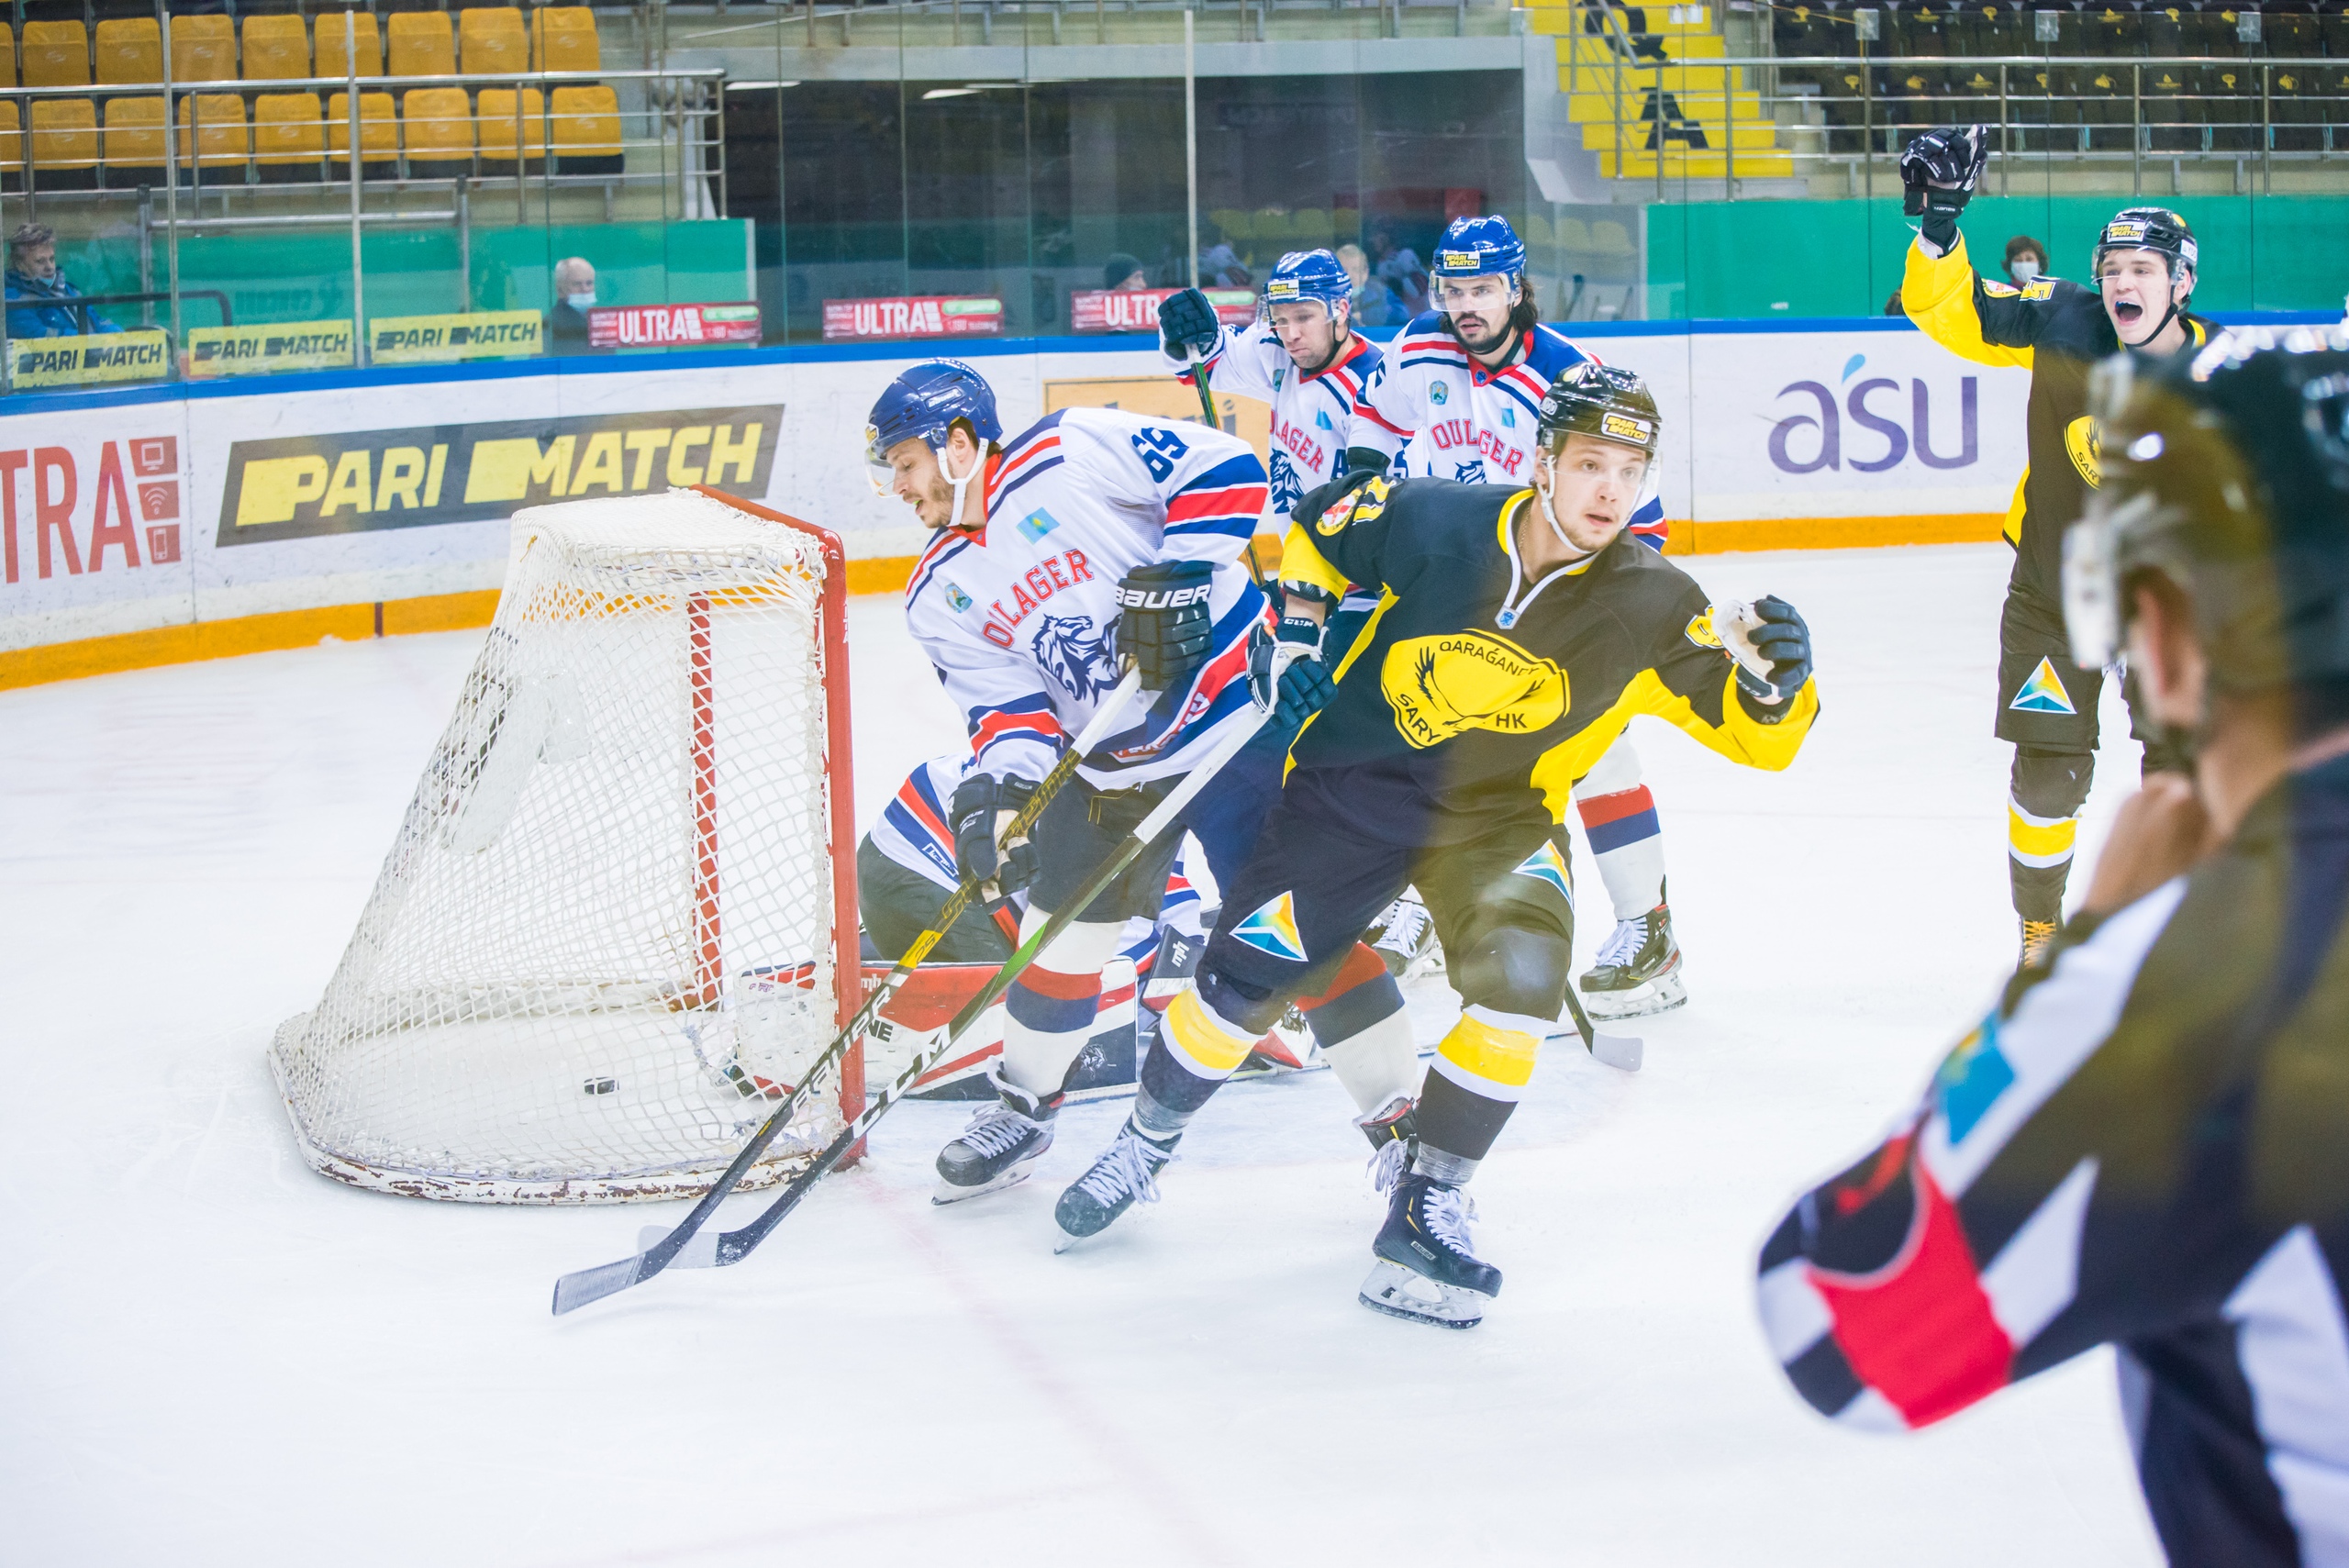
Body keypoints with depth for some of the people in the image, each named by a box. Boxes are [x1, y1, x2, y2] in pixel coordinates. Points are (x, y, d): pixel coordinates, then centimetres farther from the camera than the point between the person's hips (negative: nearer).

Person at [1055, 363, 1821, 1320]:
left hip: (1500, 814, 0)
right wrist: (1298, 636, -5)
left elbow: (1755, 737, -16)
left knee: (1521, 974, -25)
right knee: (1246, 974, -1)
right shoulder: (1432, 522, -18)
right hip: (1354, 781, 0)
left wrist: (1776, 679, -36)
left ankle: (1425, 1204, -8)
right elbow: (1317, 536, 3)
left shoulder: (1650, 605, -16)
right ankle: (1148, 1136, 29)